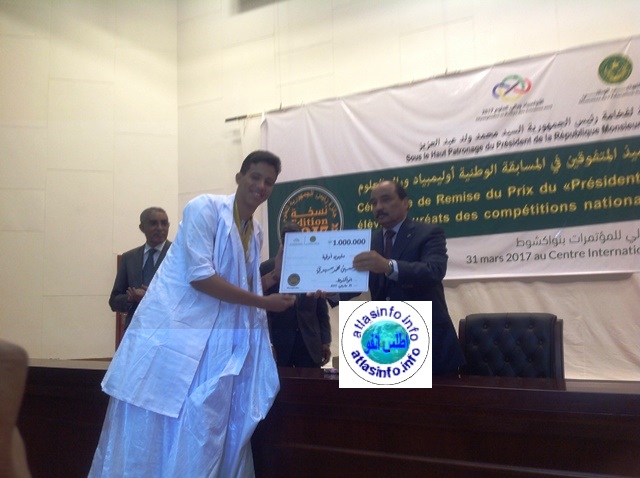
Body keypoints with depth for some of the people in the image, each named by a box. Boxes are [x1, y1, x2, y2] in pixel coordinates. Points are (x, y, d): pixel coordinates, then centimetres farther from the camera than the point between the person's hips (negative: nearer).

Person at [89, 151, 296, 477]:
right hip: (173, 329, -7)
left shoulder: (256, 232, 13)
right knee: (148, 433, 0)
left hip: (215, 342, 7)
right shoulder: (204, 208, -9)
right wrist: (263, 302, -14)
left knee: (203, 438, 6)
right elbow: (200, 276, -18)